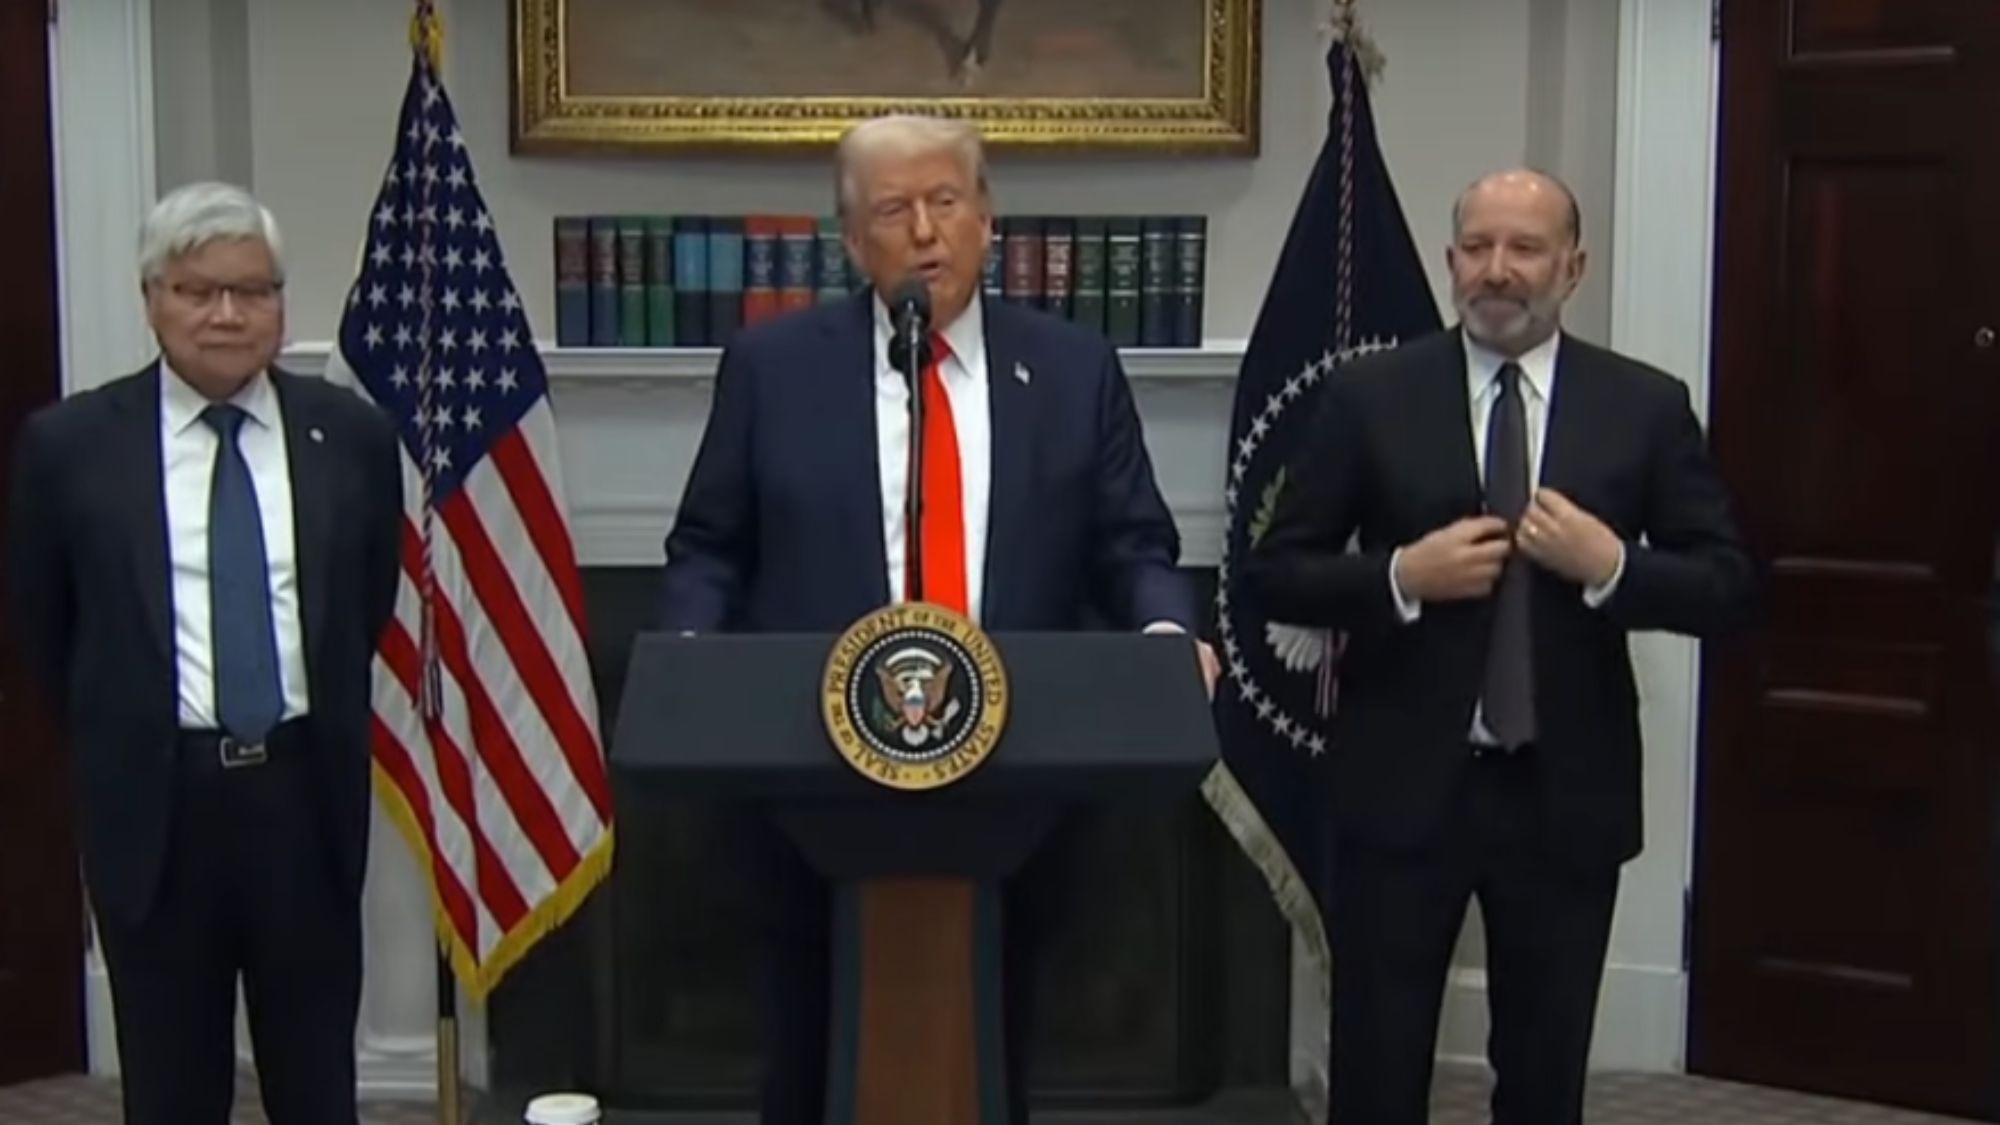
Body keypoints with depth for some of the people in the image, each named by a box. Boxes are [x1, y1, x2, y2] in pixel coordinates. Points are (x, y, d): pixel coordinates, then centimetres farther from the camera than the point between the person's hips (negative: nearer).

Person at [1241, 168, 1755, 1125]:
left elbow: (1727, 586, 1)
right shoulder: (1371, 396, -1)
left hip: (1567, 794, 1)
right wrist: (1402, 577, -16)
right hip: (1403, 785, -1)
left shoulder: (1647, 406, 1)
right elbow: (1274, 572, -1)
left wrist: (1612, 567, -16)